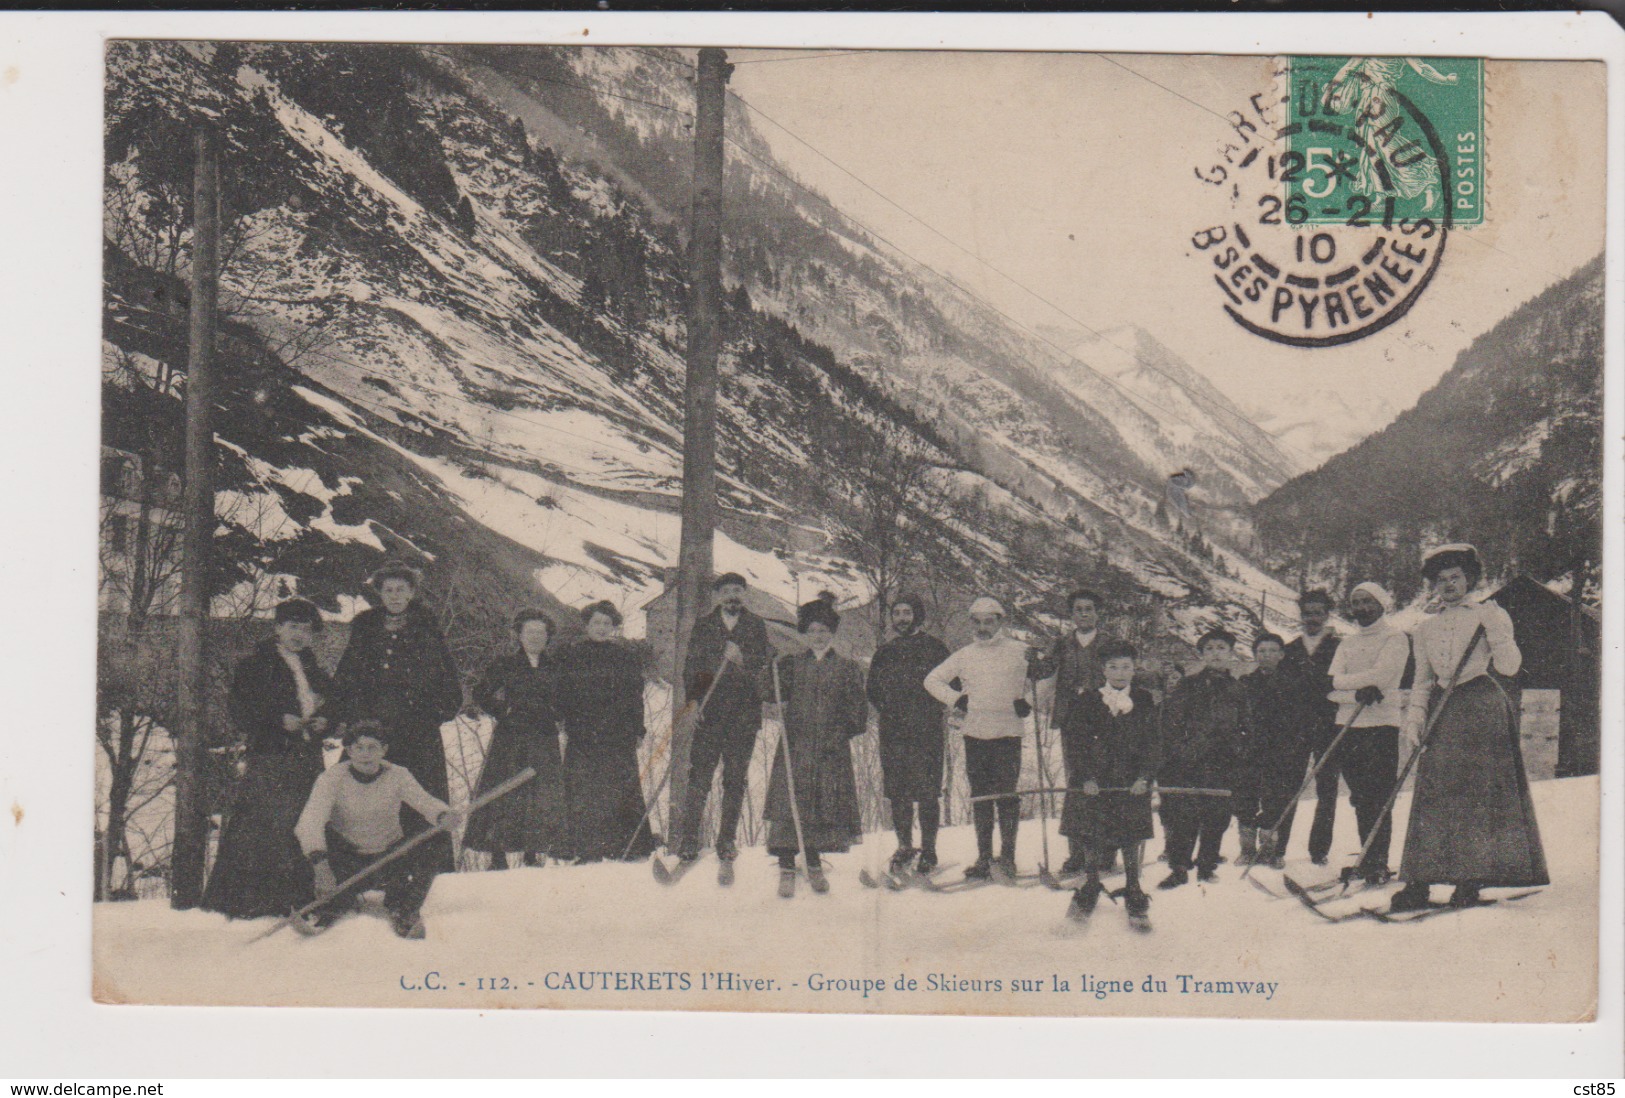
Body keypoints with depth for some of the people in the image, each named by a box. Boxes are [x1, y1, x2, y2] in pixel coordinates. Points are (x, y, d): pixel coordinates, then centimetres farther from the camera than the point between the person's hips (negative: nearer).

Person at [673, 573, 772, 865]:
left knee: (736, 778, 2)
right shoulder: (704, 626, 13)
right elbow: (692, 666, 11)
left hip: (744, 714, 1)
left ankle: (727, 839, 10)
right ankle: (690, 837, -5)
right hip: (709, 711, 0)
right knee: (699, 775, -7)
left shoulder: (756, 626, 12)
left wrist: (741, 659, -14)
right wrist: (692, 698, -3)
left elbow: (765, 665, 4)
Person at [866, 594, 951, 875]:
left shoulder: (934, 648, 1)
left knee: (927, 793, -5)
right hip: (892, 734, 4)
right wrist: (887, 710, 9)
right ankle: (904, 847, 17)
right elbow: (873, 689, 23)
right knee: (897, 793, 6)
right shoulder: (885, 652, 15)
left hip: (926, 733, -4)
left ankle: (928, 851, 2)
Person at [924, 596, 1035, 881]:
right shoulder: (965, 656, 10)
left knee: (1007, 796, -7)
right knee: (980, 798, 5)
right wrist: (955, 698, 4)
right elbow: (933, 680, 17)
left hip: (1008, 733, -3)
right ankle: (983, 859, 10)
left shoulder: (1018, 652, 2)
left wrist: (1027, 702, -3)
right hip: (975, 734, 3)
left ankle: (1008, 857, 1)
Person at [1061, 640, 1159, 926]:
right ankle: (1089, 892, 10)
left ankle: (1134, 895, 14)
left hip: (1133, 783, 1)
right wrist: (1086, 777, -9)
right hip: (1098, 783, -1)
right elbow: (1074, 741, 1)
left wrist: (1144, 777, -7)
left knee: (1131, 839, 2)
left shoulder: (1144, 702, 7)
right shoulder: (1089, 702, 3)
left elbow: (1154, 743, 5)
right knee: (1101, 840, -5)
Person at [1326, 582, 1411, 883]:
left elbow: (1383, 675, -13)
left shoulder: (1395, 639, 2)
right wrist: (1359, 691, -14)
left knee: (1378, 798, -9)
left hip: (1381, 723, -6)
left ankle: (1377, 863, -9)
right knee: (1360, 799, 8)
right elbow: (1333, 683, 4)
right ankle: (1368, 859, 15)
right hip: (1348, 725, 6)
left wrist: (1348, 681, -5)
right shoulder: (1348, 643, 18)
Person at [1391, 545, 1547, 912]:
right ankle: (1419, 881, -9)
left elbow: (1509, 667, -4)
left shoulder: (1491, 615, 6)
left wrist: (1495, 631, -15)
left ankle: (1471, 880, -4)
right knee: (1433, 794, -5)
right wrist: (1415, 716, 4)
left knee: (1481, 792, -7)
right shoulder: (1426, 629, 18)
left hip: (1483, 707, -3)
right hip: (1442, 713, 3)